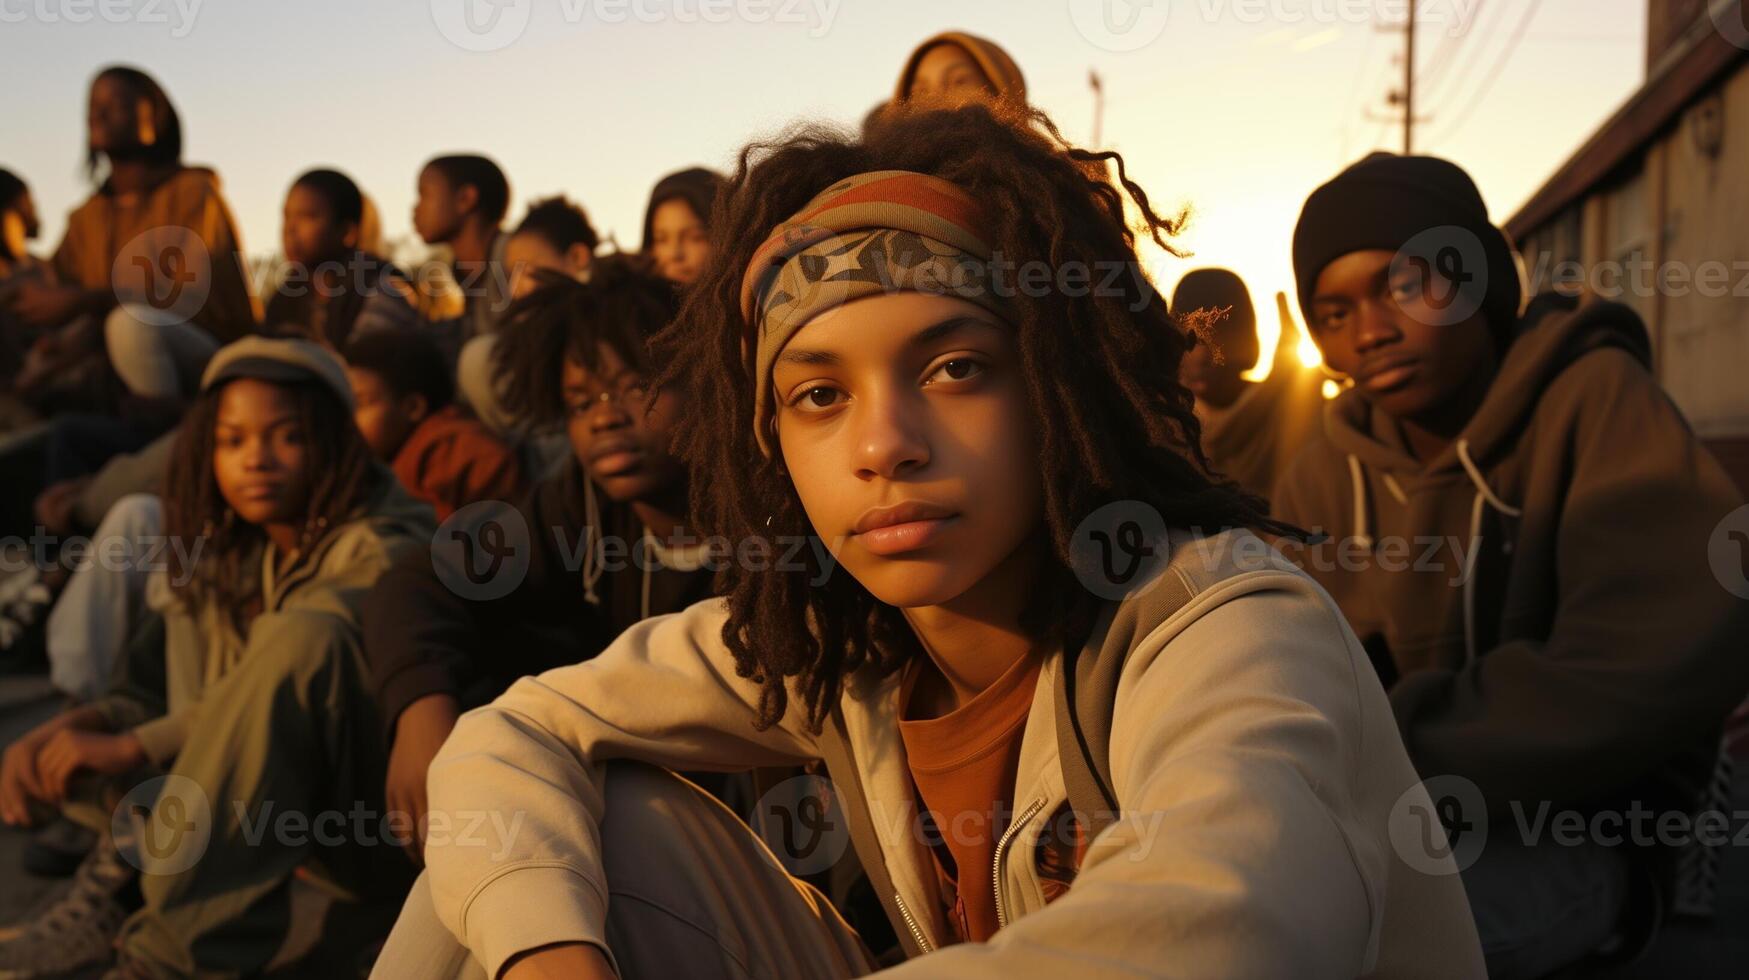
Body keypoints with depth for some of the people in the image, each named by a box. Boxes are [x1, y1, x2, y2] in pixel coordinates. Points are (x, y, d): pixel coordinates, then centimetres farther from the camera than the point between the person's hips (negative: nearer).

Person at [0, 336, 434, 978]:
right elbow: (156, 689, 7)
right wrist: (63, 731, -13)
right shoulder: (225, 554, 11)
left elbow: (302, 660, -25)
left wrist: (132, 747, -23)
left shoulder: (382, 548, -12)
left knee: (303, 634, -32)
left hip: (387, 826, -7)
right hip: (262, 819, 7)